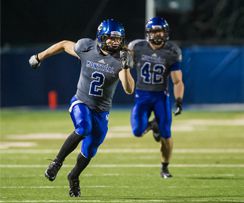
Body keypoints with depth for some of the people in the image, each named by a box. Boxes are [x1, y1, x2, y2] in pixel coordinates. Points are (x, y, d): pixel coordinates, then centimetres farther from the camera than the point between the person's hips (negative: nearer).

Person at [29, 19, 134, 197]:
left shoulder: (120, 60, -12)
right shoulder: (87, 49, -12)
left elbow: (129, 90, -22)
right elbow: (64, 45, 8)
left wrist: (125, 67, -37)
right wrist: (39, 57, 17)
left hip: (101, 110, 2)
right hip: (81, 102, -2)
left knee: (89, 152, 9)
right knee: (83, 129, -32)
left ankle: (74, 177, 38)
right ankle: (57, 162, -15)